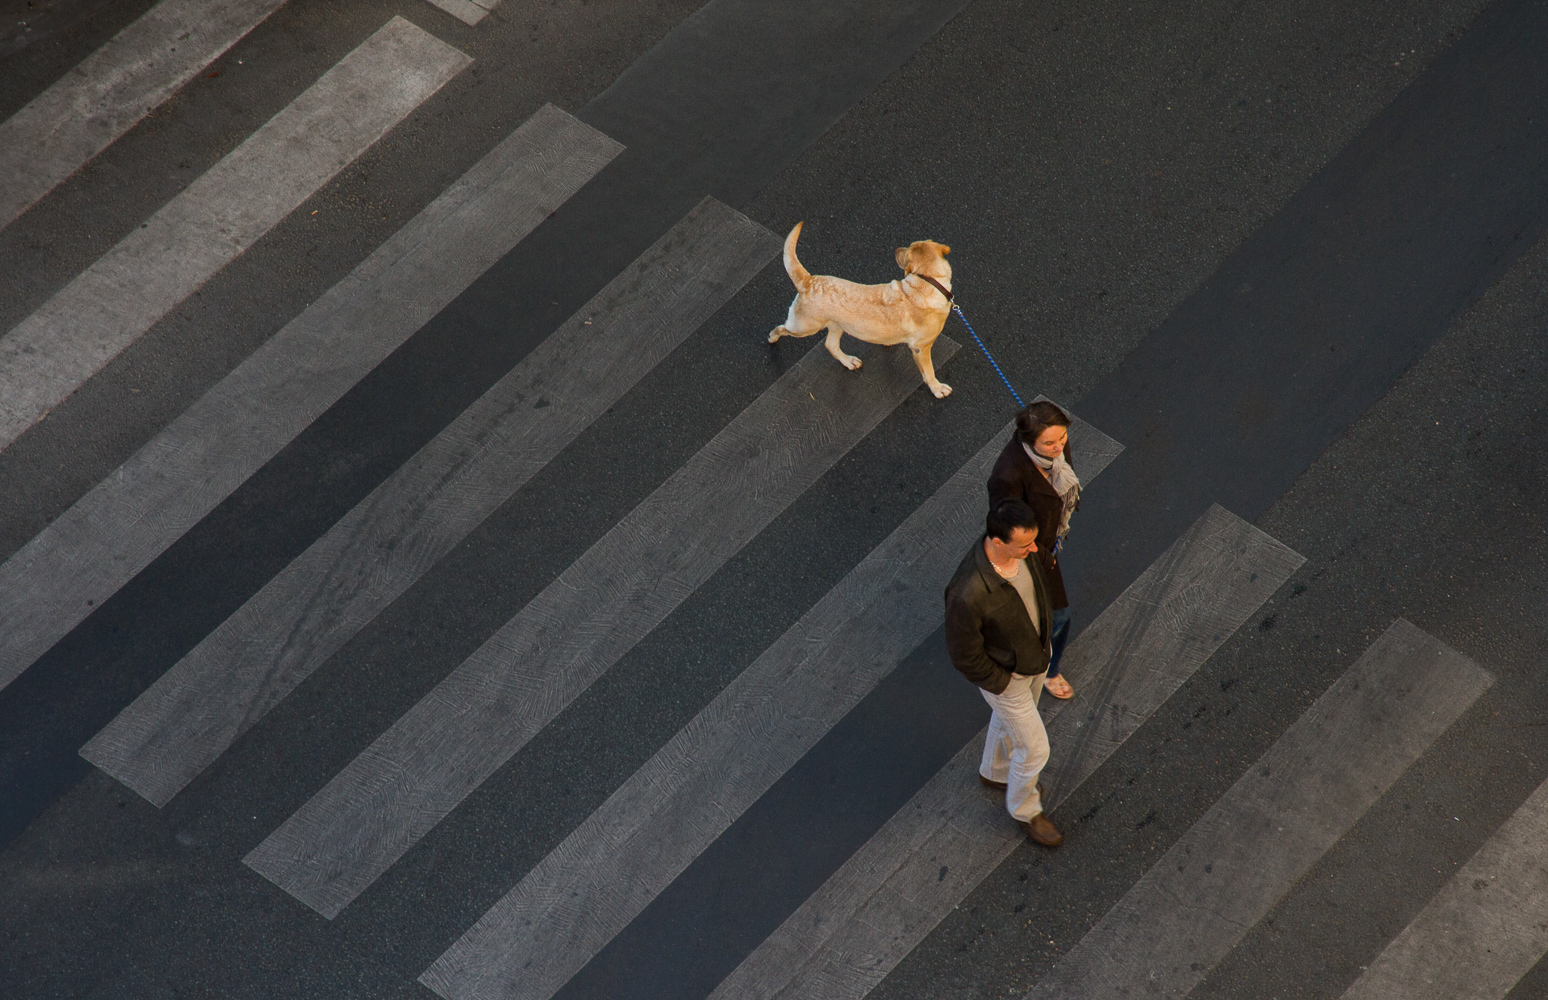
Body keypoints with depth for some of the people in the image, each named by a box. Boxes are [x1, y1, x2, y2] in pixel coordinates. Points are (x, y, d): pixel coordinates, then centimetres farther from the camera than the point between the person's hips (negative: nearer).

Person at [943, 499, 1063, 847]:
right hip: (1004, 674, -6)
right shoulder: (968, 594, -45)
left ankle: (995, 772, 63)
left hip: (1036, 651, 6)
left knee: (1009, 720, 33)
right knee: (1033, 748, 13)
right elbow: (964, 654, -27)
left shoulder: (1021, 548, -24)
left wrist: (1046, 629, 10)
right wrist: (1001, 683, -15)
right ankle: (1024, 808, 44)